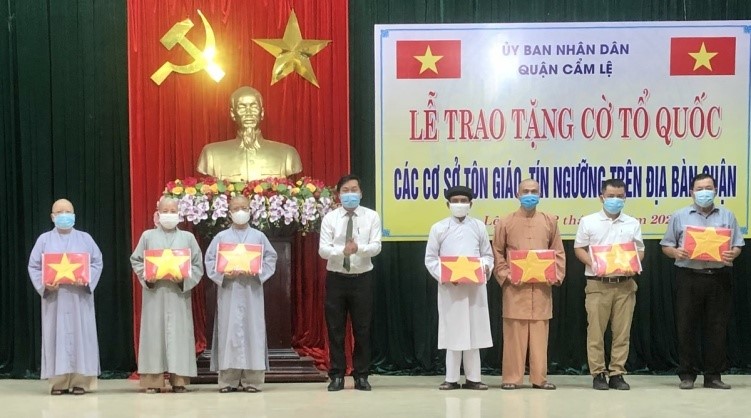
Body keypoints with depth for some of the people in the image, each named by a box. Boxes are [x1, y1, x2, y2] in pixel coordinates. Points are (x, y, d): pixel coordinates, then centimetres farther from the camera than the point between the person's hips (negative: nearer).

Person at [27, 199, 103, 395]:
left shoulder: (85, 238, 8)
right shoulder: (44, 239, 8)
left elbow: (97, 262, 3)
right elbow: (34, 266, 4)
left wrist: (86, 279, -15)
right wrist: (45, 284, -13)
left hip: (79, 296, 0)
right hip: (53, 296, 0)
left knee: (80, 334, -2)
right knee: (56, 335, -1)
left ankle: (80, 380, 2)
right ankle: (58, 381, 3)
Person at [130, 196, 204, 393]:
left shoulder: (188, 237, 9)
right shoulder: (148, 236, 8)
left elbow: (198, 265, 6)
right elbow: (136, 261, 8)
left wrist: (184, 279, -11)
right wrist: (147, 277, -10)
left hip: (178, 294, 0)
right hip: (154, 293, 0)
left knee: (179, 334, -1)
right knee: (154, 333, -2)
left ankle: (178, 380, 3)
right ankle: (153, 380, 1)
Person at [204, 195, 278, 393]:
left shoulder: (259, 236, 9)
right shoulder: (221, 237, 8)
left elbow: (271, 258, 6)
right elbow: (210, 260, 4)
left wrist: (256, 271, -10)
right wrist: (224, 273, -12)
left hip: (251, 292, 0)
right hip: (228, 292, 0)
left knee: (252, 330, -2)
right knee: (229, 331, -2)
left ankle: (252, 379, 2)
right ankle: (228, 380, 1)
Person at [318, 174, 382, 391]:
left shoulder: (371, 216, 0)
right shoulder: (330, 218, 0)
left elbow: (376, 247, -10)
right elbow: (323, 250, -9)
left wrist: (359, 248, -31)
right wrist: (343, 250, -29)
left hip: (362, 278, 0)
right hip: (336, 278, 0)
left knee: (362, 329, 4)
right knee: (335, 329, 4)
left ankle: (361, 376, 13)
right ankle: (337, 376, 12)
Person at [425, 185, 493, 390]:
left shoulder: (479, 226, 8)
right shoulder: (438, 228, 3)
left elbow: (487, 254, 12)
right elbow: (430, 258, 3)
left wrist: (485, 266, -10)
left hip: (475, 286, 2)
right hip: (449, 287, -1)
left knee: (474, 331, 4)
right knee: (452, 331, 2)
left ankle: (473, 378, 11)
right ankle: (452, 378, 9)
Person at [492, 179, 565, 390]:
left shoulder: (550, 221, 9)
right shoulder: (505, 223, 4)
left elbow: (558, 252, 11)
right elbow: (497, 254, 5)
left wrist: (556, 274, -2)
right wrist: (505, 275, -7)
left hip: (542, 287, 2)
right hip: (515, 288, -2)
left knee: (540, 332, 4)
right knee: (514, 332, -1)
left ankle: (540, 378, 10)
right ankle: (512, 378, 5)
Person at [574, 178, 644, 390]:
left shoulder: (633, 224, 12)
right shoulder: (588, 221, 5)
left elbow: (640, 251, 14)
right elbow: (579, 249, 5)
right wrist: (594, 264, -12)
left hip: (625, 284, 2)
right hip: (597, 283, -2)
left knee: (622, 331, 2)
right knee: (596, 330, -2)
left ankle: (617, 373, 9)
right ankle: (598, 373, 5)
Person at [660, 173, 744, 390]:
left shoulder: (727, 216, 11)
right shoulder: (679, 216, 8)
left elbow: (737, 245, 9)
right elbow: (666, 246, 8)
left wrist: (732, 254, -13)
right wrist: (676, 252, -14)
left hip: (718, 277, 1)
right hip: (689, 276, -1)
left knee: (717, 327, 3)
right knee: (686, 327, 0)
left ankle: (713, 375, 11)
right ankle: (687, 374, 9)